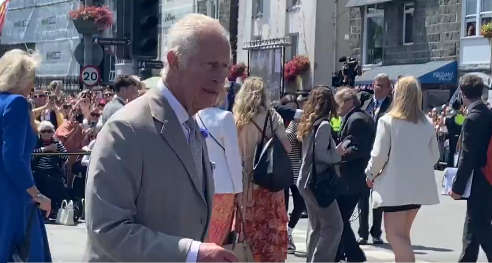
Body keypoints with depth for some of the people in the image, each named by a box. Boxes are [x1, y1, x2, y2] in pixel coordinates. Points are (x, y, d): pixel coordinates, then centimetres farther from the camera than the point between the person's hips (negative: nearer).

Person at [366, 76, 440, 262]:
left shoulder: (387, 121, -11)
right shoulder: (427, 124, 5)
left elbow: (379, 155, -10)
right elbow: (434, 156, 12)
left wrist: (370, 174, 7)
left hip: (395, 186, -6)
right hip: (419, 185, 6)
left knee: (394, 235, -3)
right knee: (402, 234, 19)